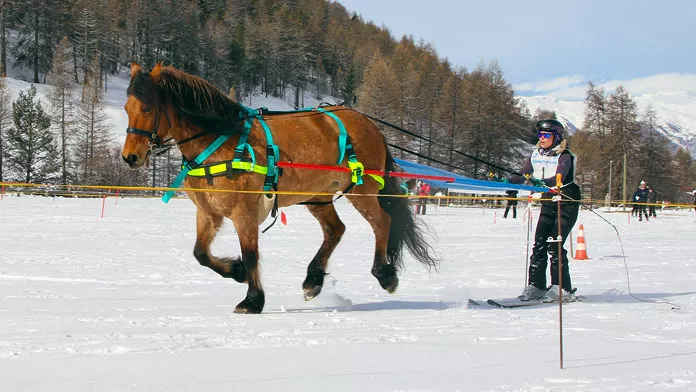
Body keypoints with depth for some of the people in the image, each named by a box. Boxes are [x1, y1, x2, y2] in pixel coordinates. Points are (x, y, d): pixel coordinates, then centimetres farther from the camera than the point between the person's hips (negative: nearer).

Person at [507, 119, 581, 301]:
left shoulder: (564, 157, -14)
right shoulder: (536, 155, 5)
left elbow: (559, 178, -30)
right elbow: (523, 175, 3)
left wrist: (542, 182, -48)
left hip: (567, 203, -6)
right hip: (548, 202, 6)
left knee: (554, 245, -14)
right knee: (539, 243, -4)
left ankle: (563, 287, -6)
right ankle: (536, 286, -2)